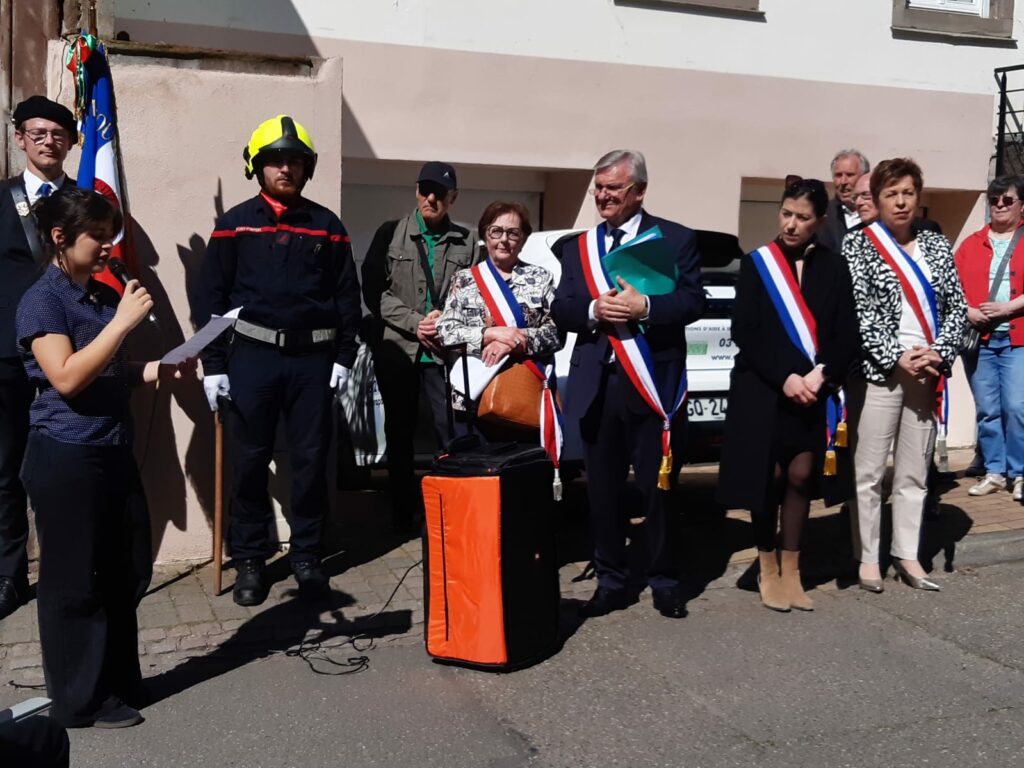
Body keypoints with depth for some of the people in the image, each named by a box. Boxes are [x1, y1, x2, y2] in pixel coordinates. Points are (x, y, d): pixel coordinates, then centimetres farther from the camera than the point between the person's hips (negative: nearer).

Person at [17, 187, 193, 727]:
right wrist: (123, 321, -21)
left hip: (114, 453, 8)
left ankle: (118, 683, 31)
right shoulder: (41, 300, -10)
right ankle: (80, 705, 18)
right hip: (65, 459, -8)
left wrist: (163, 368, 4)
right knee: (74, 583, 4)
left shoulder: (105, 296, 12)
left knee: (128, 573, 14)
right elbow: (67, 378, -22)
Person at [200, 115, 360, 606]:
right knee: (250, 460, 3)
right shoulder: (235, 224, 5)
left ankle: (306, 555, 18)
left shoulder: (326, 226, 8)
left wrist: (344, 357, 1)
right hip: (252, 355, -1)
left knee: (311, 458, 5)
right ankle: (249, 559, 15)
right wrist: (213, 364, -2)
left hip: (313, 358, 1)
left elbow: (347, 295, 8)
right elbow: (214, 296, 3)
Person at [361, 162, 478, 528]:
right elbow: (373, 290, -1)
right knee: (399, 430, 9)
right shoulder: (390, 233, 6)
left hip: (446, 349, -1)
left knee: (452, 429, -6)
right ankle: (404, 509, 20)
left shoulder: (466, 241, 6)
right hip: (396, 347, 1)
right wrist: (415, 322, -10)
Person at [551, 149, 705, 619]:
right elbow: (560, 310, 5)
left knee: (658, 486, 4)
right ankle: (611, 581, 21)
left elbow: (692, 301, -6)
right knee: (602, 489, 9)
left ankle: (664, 581, 19)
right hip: (596, 385, 3)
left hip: (653, 384, -3)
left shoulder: (676, 239, 3)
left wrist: (644, 306, -21)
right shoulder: (577, 247, 14)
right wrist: (594, 310, -14)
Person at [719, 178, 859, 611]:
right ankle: (768, 571, 17)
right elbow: (744, 332, -7)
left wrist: (819, 375, -13)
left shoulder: (834, 268, 6)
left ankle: (790, 573, 15)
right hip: (763, 391, -2)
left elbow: (848, 334, 2)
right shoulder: (756, 264, 0)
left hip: (814, 392, 2)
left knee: (800, 479, 4)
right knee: (769, 479, 3)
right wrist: (784, 378, -15)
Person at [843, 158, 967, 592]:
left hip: (927, 373, 4)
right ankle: (867, 558, 10)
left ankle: (907, 555, 19)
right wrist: (897, 359, -15)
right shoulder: (857, 245, -1)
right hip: (879, 371, -4)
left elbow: (958, 308, 9)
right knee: (869, 472, -1)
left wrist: (939, 354, -7)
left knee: (914, 471, 9)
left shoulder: (937, 247, 12)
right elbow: (858, 312, -9)